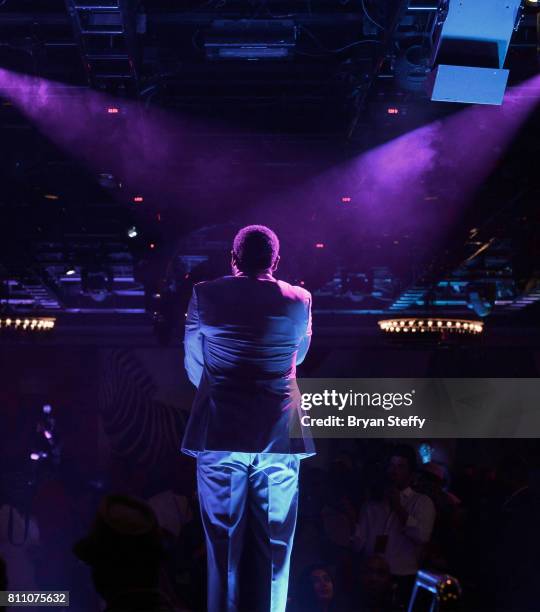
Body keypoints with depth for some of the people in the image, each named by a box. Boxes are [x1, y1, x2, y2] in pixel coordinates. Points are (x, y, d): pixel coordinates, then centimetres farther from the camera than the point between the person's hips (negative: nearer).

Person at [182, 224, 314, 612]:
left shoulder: (205, 296, 0)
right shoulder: (299, 300, 2)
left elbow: (193, 367, 9)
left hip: (219, 434, 0)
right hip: (279, 437, 1)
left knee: (222, 548, 5)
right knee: (276, 549, 7)